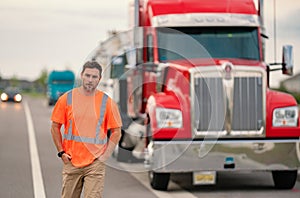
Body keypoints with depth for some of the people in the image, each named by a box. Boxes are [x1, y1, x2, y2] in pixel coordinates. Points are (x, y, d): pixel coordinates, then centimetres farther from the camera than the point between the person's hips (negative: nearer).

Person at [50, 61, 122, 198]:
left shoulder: (107, 102, 0)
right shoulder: (67, 99, 2)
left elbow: (116, 131, 6)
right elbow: (55, 127, 9)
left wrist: (105, 155, -2)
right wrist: (61, 152, 2)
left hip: (95, 162, -1)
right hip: (71, 161, 2)